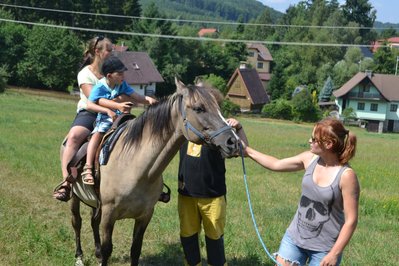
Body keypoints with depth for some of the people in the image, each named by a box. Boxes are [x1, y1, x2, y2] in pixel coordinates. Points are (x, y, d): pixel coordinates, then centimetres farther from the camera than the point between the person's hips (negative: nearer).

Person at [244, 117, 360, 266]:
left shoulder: (346, 176, -19)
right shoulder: (309, 159, -3)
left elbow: (351, 220, -16)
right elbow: (276, 164, 11)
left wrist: (334, 253, -17)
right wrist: (247, 151, 12)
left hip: (324, 248, -5)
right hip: (295, 238, 5)